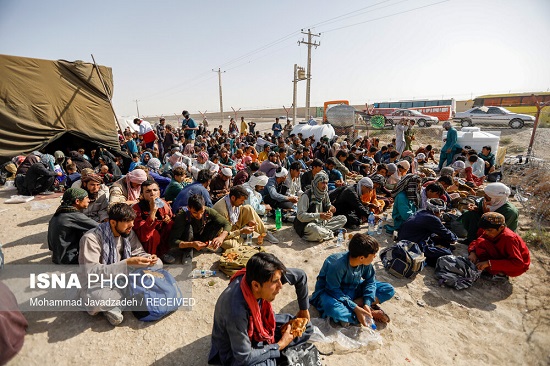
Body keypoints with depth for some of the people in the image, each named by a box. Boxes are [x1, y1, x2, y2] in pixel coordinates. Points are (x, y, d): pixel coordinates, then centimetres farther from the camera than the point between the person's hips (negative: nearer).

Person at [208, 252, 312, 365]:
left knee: (306, 328, 5)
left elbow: (300, 275, -8)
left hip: (259, 325, 6)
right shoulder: (237, 311, -40)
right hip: (234, 351, -5)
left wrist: (304, 310, 4)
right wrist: (279, 346, -17)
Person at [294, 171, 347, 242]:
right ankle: (331, 232, -12)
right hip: (307, 224, -8)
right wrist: (319, 215, -29)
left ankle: (324, 231, -17)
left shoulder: (325, 193, 5)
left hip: (322, 222, 8)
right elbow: (300, 216, -22)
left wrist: (330, 210, -10)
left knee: (343, 218, -4)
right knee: (316, 230, -42)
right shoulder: (306, 196, -18)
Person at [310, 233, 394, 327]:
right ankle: (372, 313, -20)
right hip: (331, 291, -6)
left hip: (353, 289, 6)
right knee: (332, 308, -41)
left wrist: (367, 303, -19)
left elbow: (370, 281, -5)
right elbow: (333, 290, -27)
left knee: (389, 290, -7)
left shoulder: (365, 263, -17)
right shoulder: (337, 265, -34)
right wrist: (355, 308, -30)